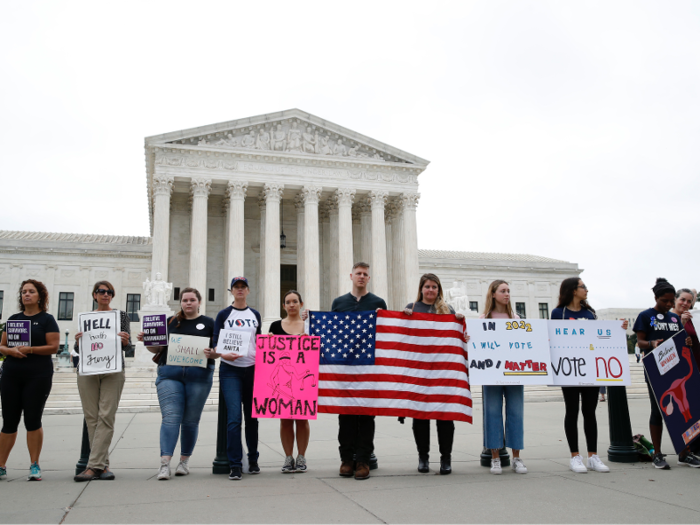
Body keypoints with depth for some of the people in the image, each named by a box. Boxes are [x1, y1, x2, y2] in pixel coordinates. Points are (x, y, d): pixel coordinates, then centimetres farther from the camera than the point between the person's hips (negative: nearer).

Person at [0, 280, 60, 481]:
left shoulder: (47, 319, 1)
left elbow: (54, 347, -7)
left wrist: (30, 349, -17)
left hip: (38, 376, -4)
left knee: (33, 420, -2)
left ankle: (34, 466, 9)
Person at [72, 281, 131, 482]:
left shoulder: (122, 316, 11)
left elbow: (126, 344, 3)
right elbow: (78, 350, 12)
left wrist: (125, 341, -20)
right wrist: (77, 342, -10)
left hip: (113, 371, -2)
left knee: (106, 416, -10)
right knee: (91, 416, -1)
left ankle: (94, 466, -10)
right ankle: (102, 465, 6)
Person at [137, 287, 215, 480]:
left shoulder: (209, 323, 10)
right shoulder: (170, 321, 15)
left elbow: (219, 350, 5)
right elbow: (158, 349, 16)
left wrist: (211, 353, -16)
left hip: (199, 376, 0)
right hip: (169, 375, 1)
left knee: (191, 420, 6)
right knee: (170, 417, -9)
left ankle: (184, 461, 18)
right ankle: (165, 463, -12)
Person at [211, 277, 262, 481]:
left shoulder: (255, 315, 13)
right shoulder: (224, 314, 4)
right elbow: (215, 343, -2)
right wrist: (222, 354, -21)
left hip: (253, 370, 3)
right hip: (230, 370, -3)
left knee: (252, 417, 8)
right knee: (234, 417, -12)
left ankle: (253, 460, 21)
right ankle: (235, 465, -6)